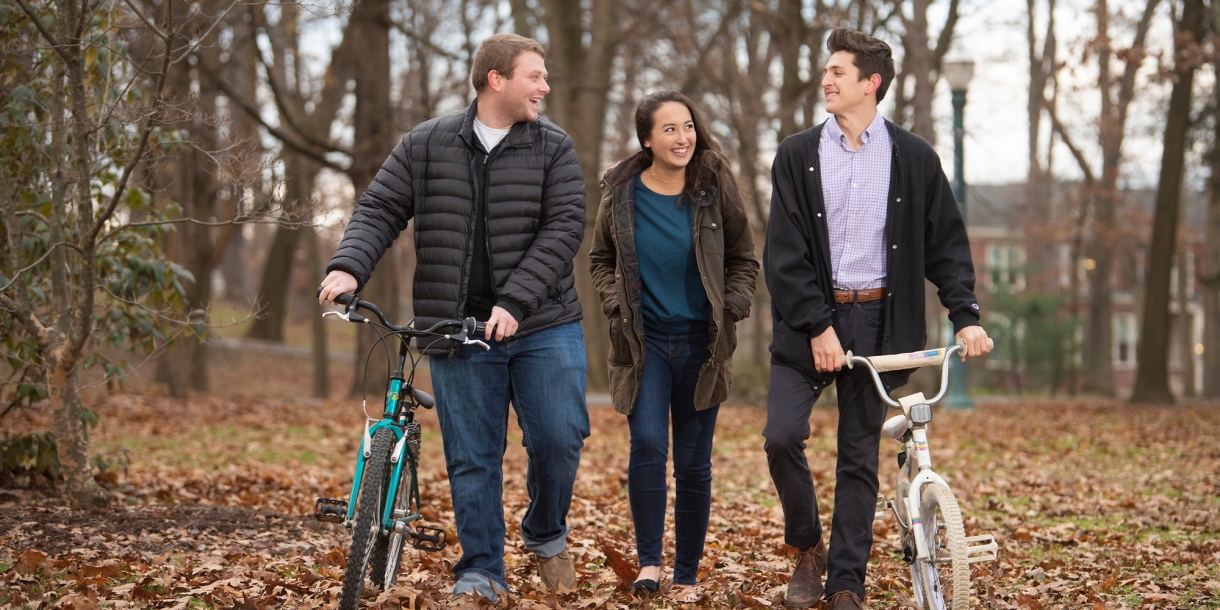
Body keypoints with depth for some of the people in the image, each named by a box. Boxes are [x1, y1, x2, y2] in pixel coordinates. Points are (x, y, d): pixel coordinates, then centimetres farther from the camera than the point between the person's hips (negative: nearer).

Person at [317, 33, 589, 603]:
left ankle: (546, 534, 24)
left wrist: (515, 303, -18)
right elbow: (380, 209, 5)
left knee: (559, 439, -4)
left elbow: (563, 228, -7)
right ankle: (481, 572, 13)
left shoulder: (553, 148, 2)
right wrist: (348, 267, -15)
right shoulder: (425, 145, 6)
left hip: (543, 327, 0)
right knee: (471, 458, 3)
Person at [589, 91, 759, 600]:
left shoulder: (715, 189, -1)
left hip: (700, 344, 0)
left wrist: (731, 309, -5)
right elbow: (600, 261, 14)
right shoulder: (621, 193, 0)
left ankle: (687, 575, 16)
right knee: (648, 445, -18)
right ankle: (648, 561, -4)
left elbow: (744, 261, 10)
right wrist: (616, 304, -1)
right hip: (643, 341, 0)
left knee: (693, 464, 3)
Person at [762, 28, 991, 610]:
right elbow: (784, 253, -3)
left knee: (859, 458, 4)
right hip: (808, 321, 0)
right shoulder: (797, 155, 3)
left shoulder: (914, 158, 4)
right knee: (782, 436, -12)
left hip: (876, 322, 0)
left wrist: (965, 315, -6)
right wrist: (816, 327, -12)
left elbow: (947, 244, 7)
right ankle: (808, 549, 11)